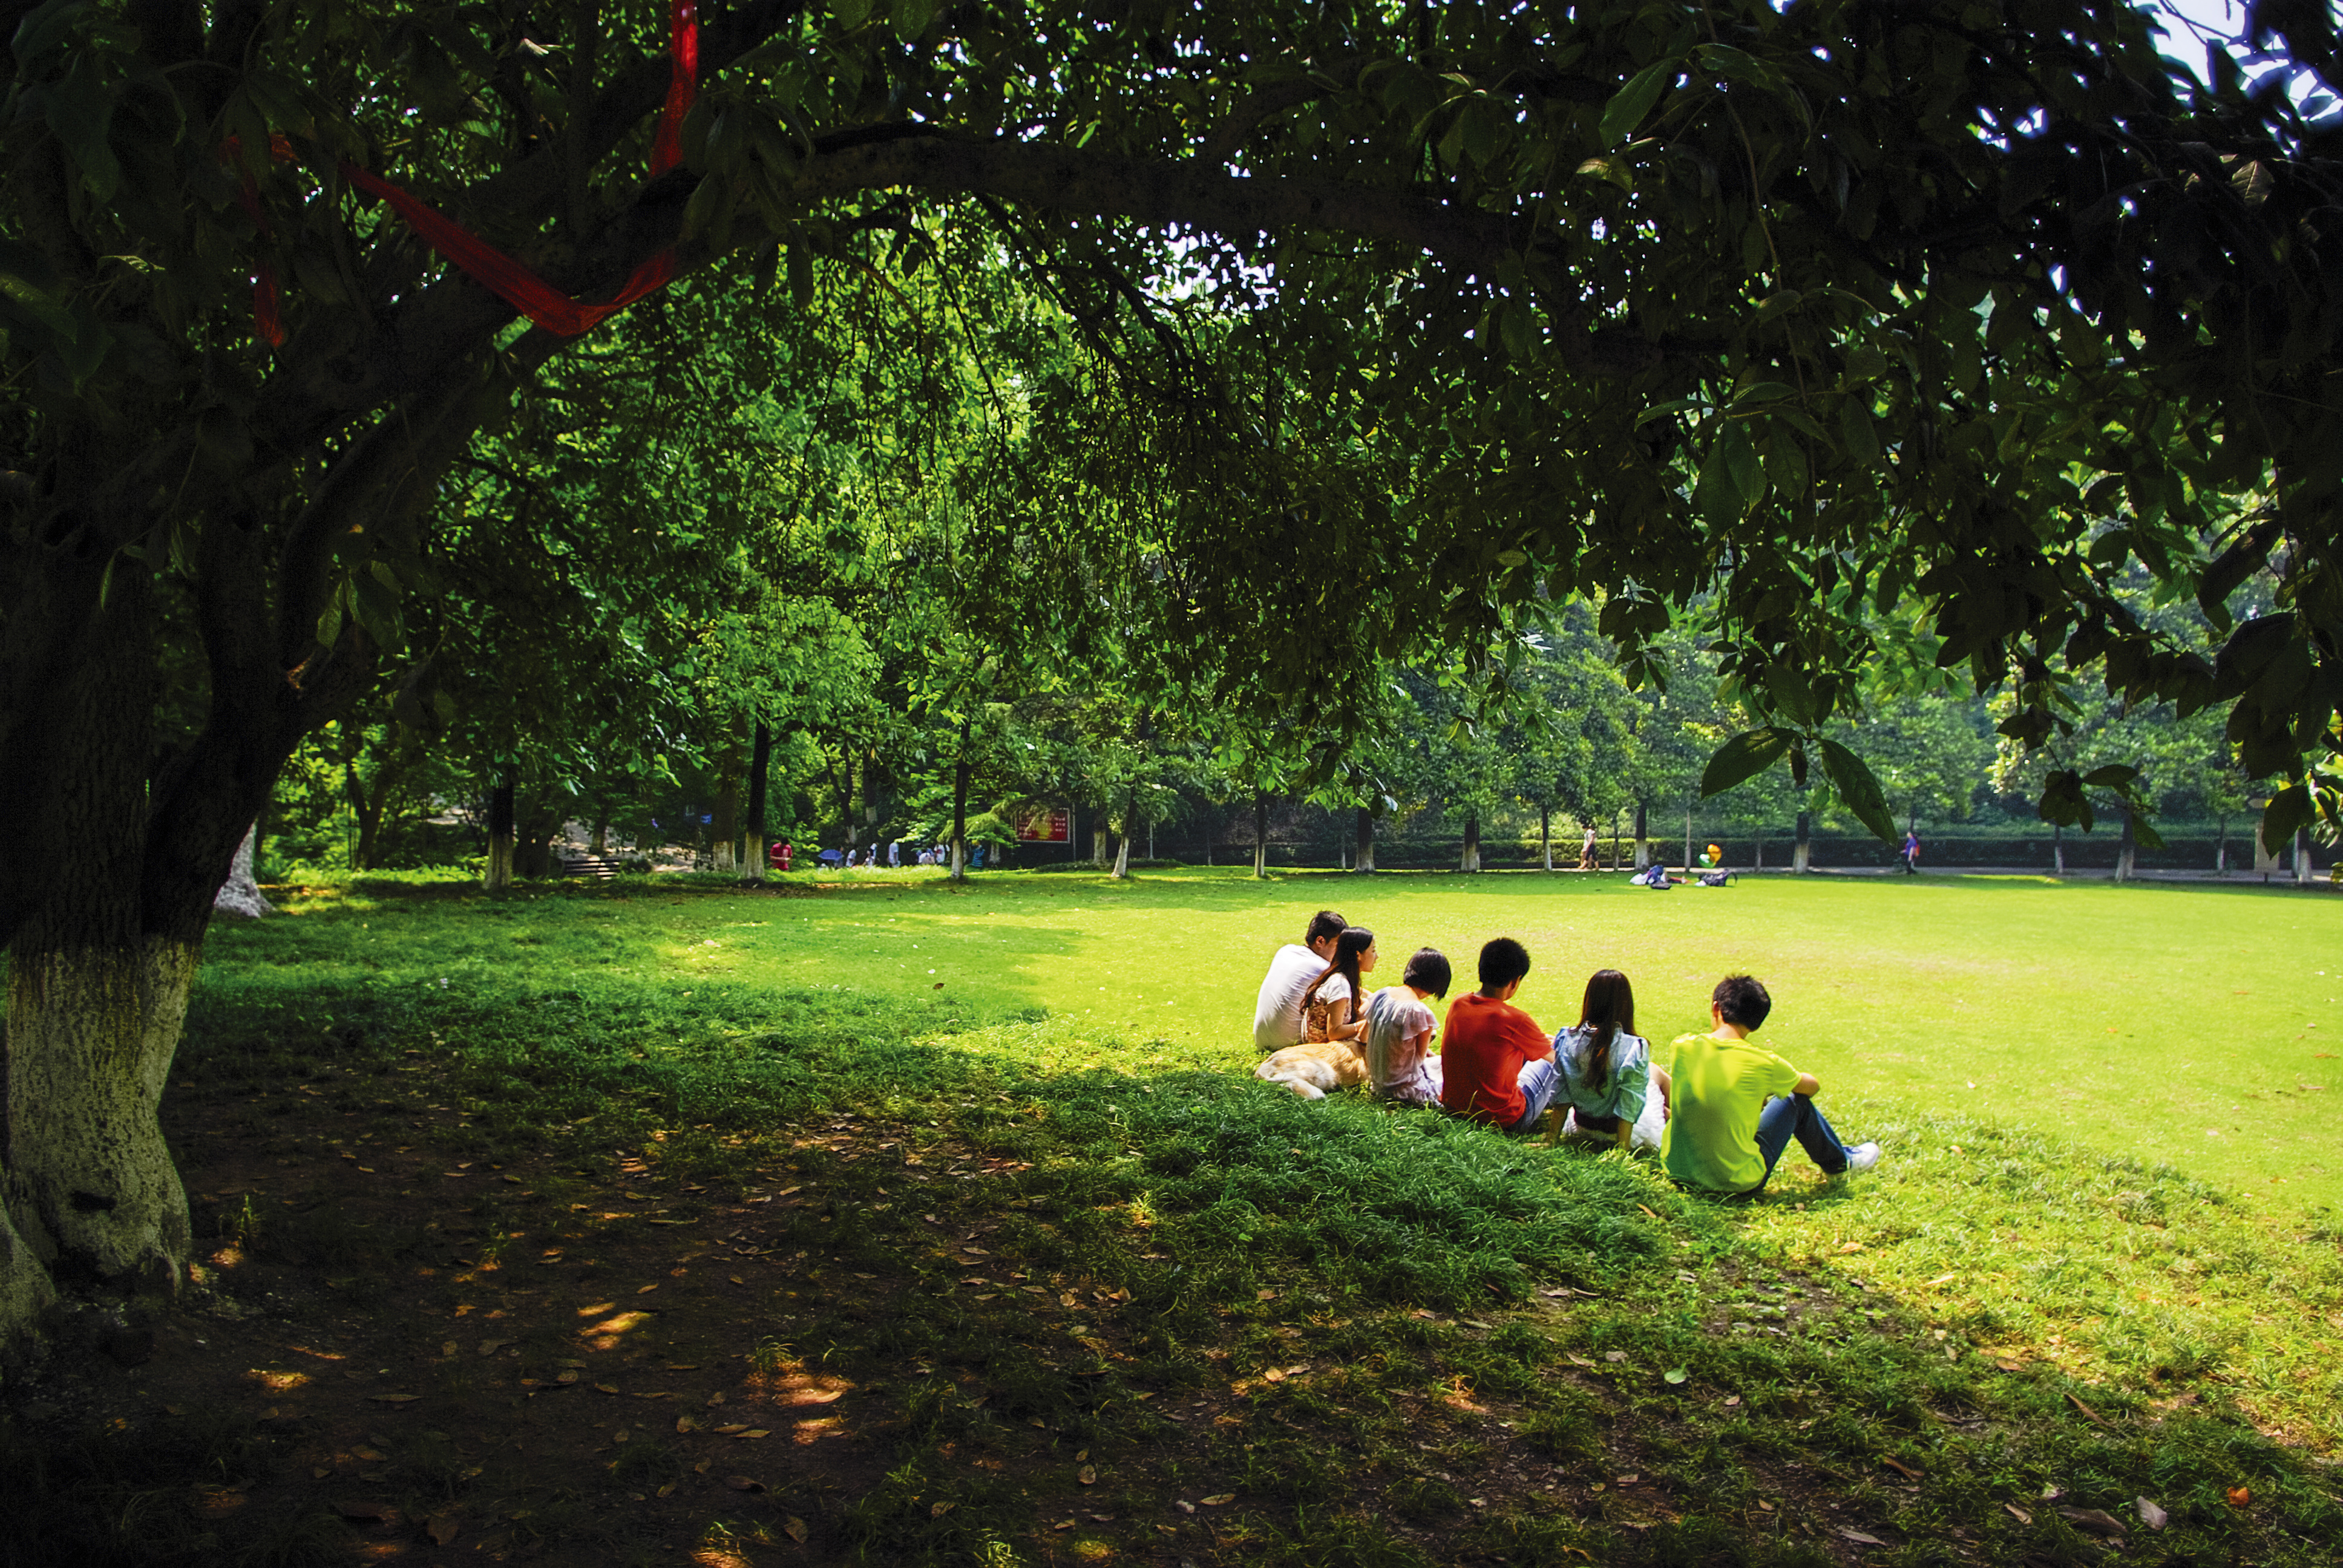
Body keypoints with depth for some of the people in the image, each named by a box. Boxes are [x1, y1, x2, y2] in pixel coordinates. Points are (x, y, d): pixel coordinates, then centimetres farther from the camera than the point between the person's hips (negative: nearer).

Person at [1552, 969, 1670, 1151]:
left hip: (1582, 1129, 4)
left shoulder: (1568, 1039, -14)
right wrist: (1623, 1149, -15)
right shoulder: (1635, 1048, -24)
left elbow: (1561, 1098, -7)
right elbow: (1628, 1107, -22)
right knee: (1656, 1073, 24)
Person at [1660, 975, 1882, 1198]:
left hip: (1674, 1169, 3)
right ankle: (1838, 1161, 40)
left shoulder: (1683, 1047, -7)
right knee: (1797, 1101, 14)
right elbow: (1813, 1087, 9)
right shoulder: (1764, 1063, -12)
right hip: (1737, 1184, -3)